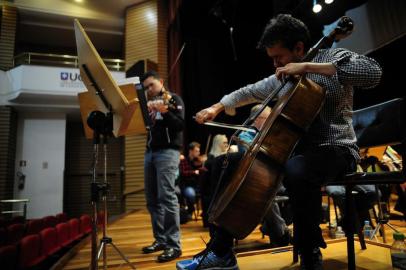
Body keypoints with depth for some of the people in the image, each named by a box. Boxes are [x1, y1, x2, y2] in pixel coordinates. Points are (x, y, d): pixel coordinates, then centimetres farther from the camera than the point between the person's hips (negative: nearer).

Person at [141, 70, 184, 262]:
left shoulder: (173, 99, 3)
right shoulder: (150, 103, 21)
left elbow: (181, 125, -9)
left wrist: (165, 112, -21)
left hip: (167, 151, -7)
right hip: (150, 151, 7)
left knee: (166, 196, -14)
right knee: (152, 199, 7)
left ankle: (174, 244, -8)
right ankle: (160, 239, 17)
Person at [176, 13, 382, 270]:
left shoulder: (331, 56, -3)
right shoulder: (281, 79, 14)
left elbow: (373, 72, -21)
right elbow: (250, 92, 24)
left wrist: (307, 67, -23)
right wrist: (218, 106, 10)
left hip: (336, 149, -6)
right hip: (297, 149, 7)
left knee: (296, 170, -40)